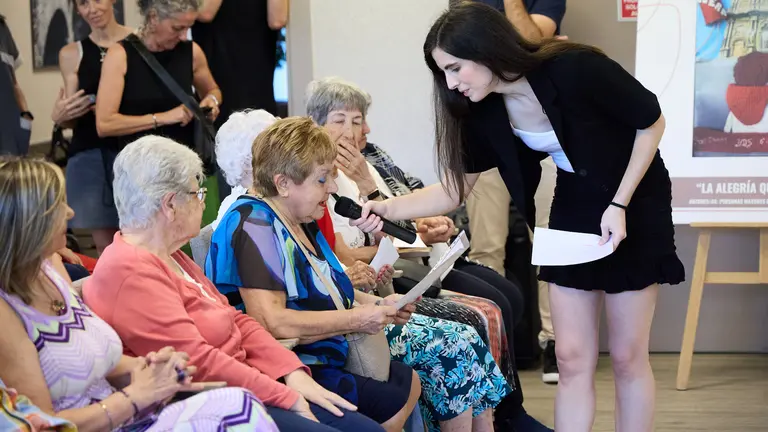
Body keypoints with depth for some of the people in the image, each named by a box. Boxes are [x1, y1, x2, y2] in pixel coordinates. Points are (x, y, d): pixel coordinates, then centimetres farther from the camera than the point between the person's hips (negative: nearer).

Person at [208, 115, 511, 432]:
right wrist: (356, 318, -23)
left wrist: (377, 305, 3)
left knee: (460, 343, 4)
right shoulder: (253, 226, -20)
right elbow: (271, 322, -29)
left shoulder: (299, 220, 10)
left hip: (341, 335, 10)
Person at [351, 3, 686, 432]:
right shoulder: (484, 111, -10)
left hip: (634, 204, -5)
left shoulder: (576, 69, -28)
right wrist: (389, 208, -19)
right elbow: (456, 188, -3)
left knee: (628, 357, 2)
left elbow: (652, 122, -16)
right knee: (572, 358, 3)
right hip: (572, 209, 5)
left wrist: (619, 205, -20)